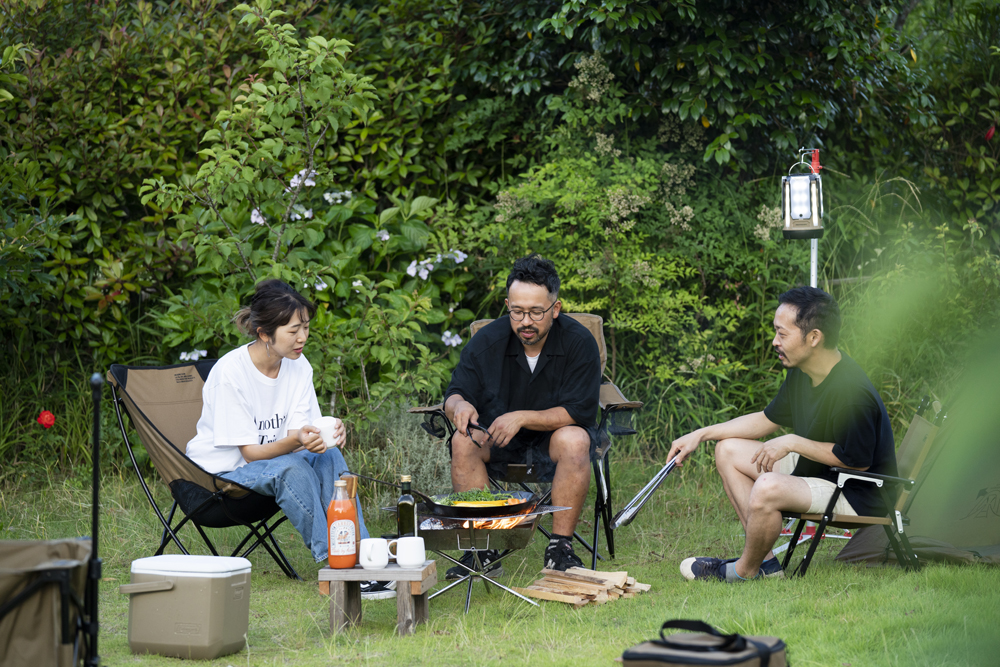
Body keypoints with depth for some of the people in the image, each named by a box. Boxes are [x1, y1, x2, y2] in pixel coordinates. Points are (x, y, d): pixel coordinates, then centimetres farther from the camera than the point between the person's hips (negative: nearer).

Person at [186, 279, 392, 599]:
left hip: (270, 460, 6)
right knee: (291, 468, -33)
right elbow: (250, 453, -20)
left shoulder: (298, 366, -3)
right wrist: (295, 440, -39)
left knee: (329, 457, -22)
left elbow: (303, 433, -5)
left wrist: (329, 433, -28)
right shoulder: (230, 372, -22)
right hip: (221, 471, -6)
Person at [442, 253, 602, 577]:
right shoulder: (488, 340, -7)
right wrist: (459, 406, -31)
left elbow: (579, 411, -18)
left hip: (555, 435, -2)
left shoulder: (578, 342, -15)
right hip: (499, 441, 2)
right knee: (463, 440, -27)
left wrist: (523, 418, -29)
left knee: (574, 440, -35)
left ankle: (560, 547, -25)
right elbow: (454, 395, -5)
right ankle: (482, 551, -23)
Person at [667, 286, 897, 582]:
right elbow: (767, 419, 14)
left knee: (768, 488, -34)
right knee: (728, 450, 9)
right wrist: (701, 434, 9)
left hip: (858, 494, -10)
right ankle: (765, 560, 3)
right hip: (814, 468, 10)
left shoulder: (850, 391, -30)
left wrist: (792, 442, -22)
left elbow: (858, 460, -25)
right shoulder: (802, 374, 1)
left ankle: (745, 571, -4)